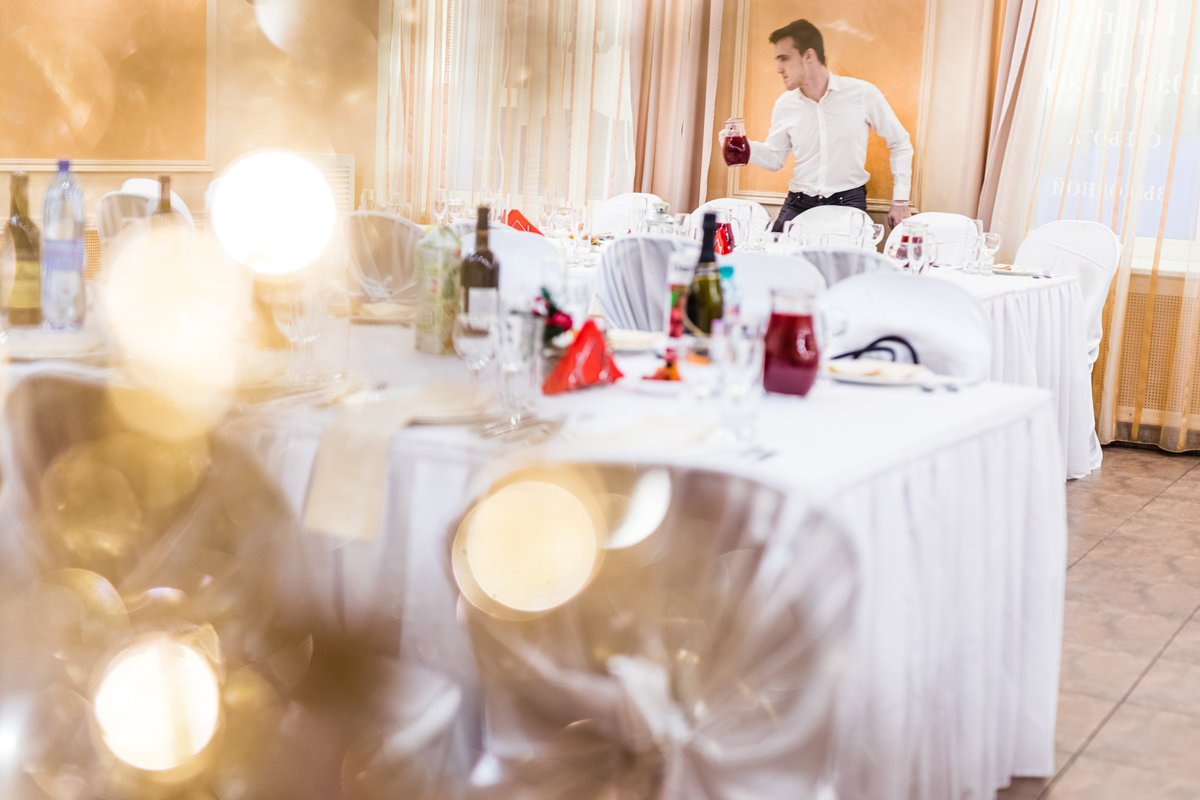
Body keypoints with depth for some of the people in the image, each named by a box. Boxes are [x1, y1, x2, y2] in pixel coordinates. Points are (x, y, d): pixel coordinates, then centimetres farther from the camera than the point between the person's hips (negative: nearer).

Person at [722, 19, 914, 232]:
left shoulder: (863, 94, -8)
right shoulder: (785, 104, 2)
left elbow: (900, 144, 3)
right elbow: (774, 158, 13)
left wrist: (900, 201, 0)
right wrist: (743, 147, -7)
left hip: (848, 204, -3)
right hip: (798, 205, 3)